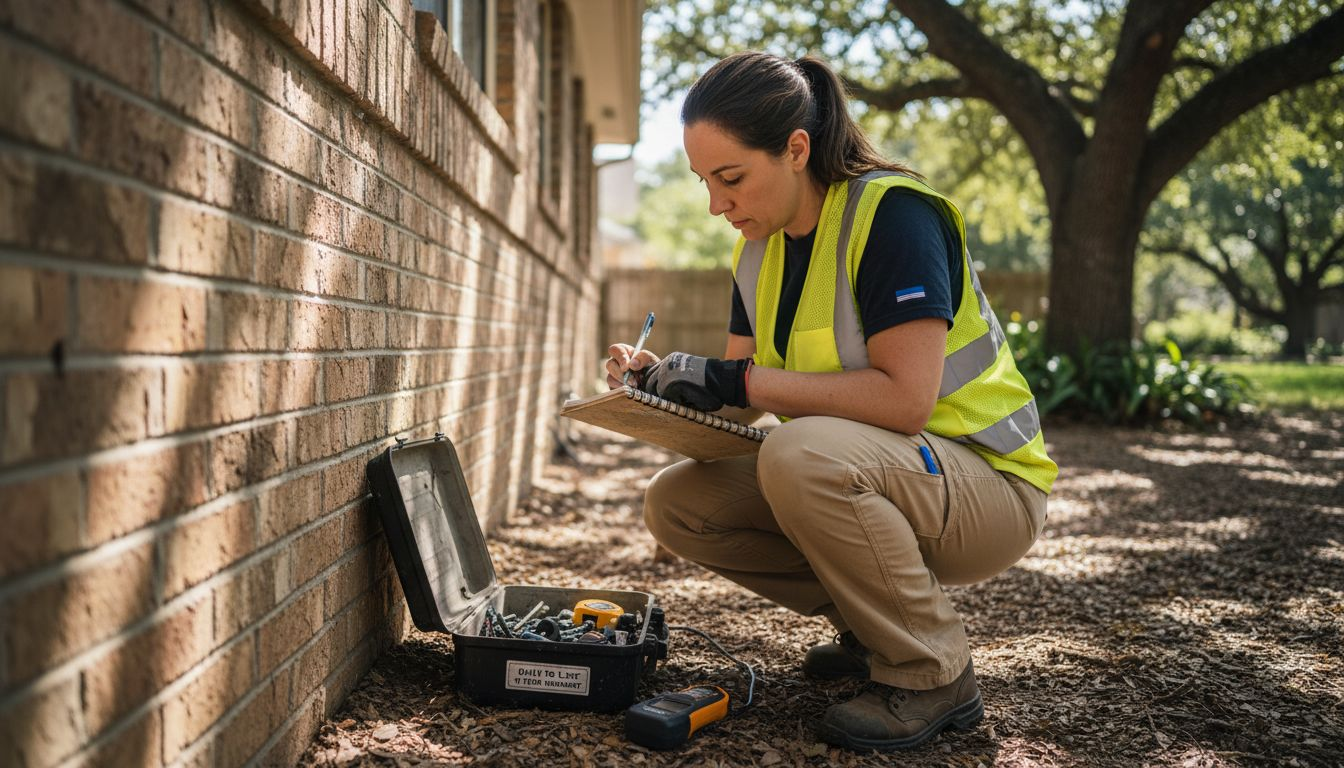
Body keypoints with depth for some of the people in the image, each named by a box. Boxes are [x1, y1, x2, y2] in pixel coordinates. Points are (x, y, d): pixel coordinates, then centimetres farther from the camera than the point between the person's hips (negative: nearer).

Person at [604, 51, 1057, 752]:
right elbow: (738, 398, 7)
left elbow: (906, 398, -29)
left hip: (987, 485, -8)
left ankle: (933, 676, -14)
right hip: (870, 477, 8)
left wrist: (739, 380, -27)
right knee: (676, 504, -5)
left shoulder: (893, 214, -20)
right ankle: (872, 625, 7)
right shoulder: (758, 253, 5)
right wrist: (660, 382, -13)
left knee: (801, 453, -36)